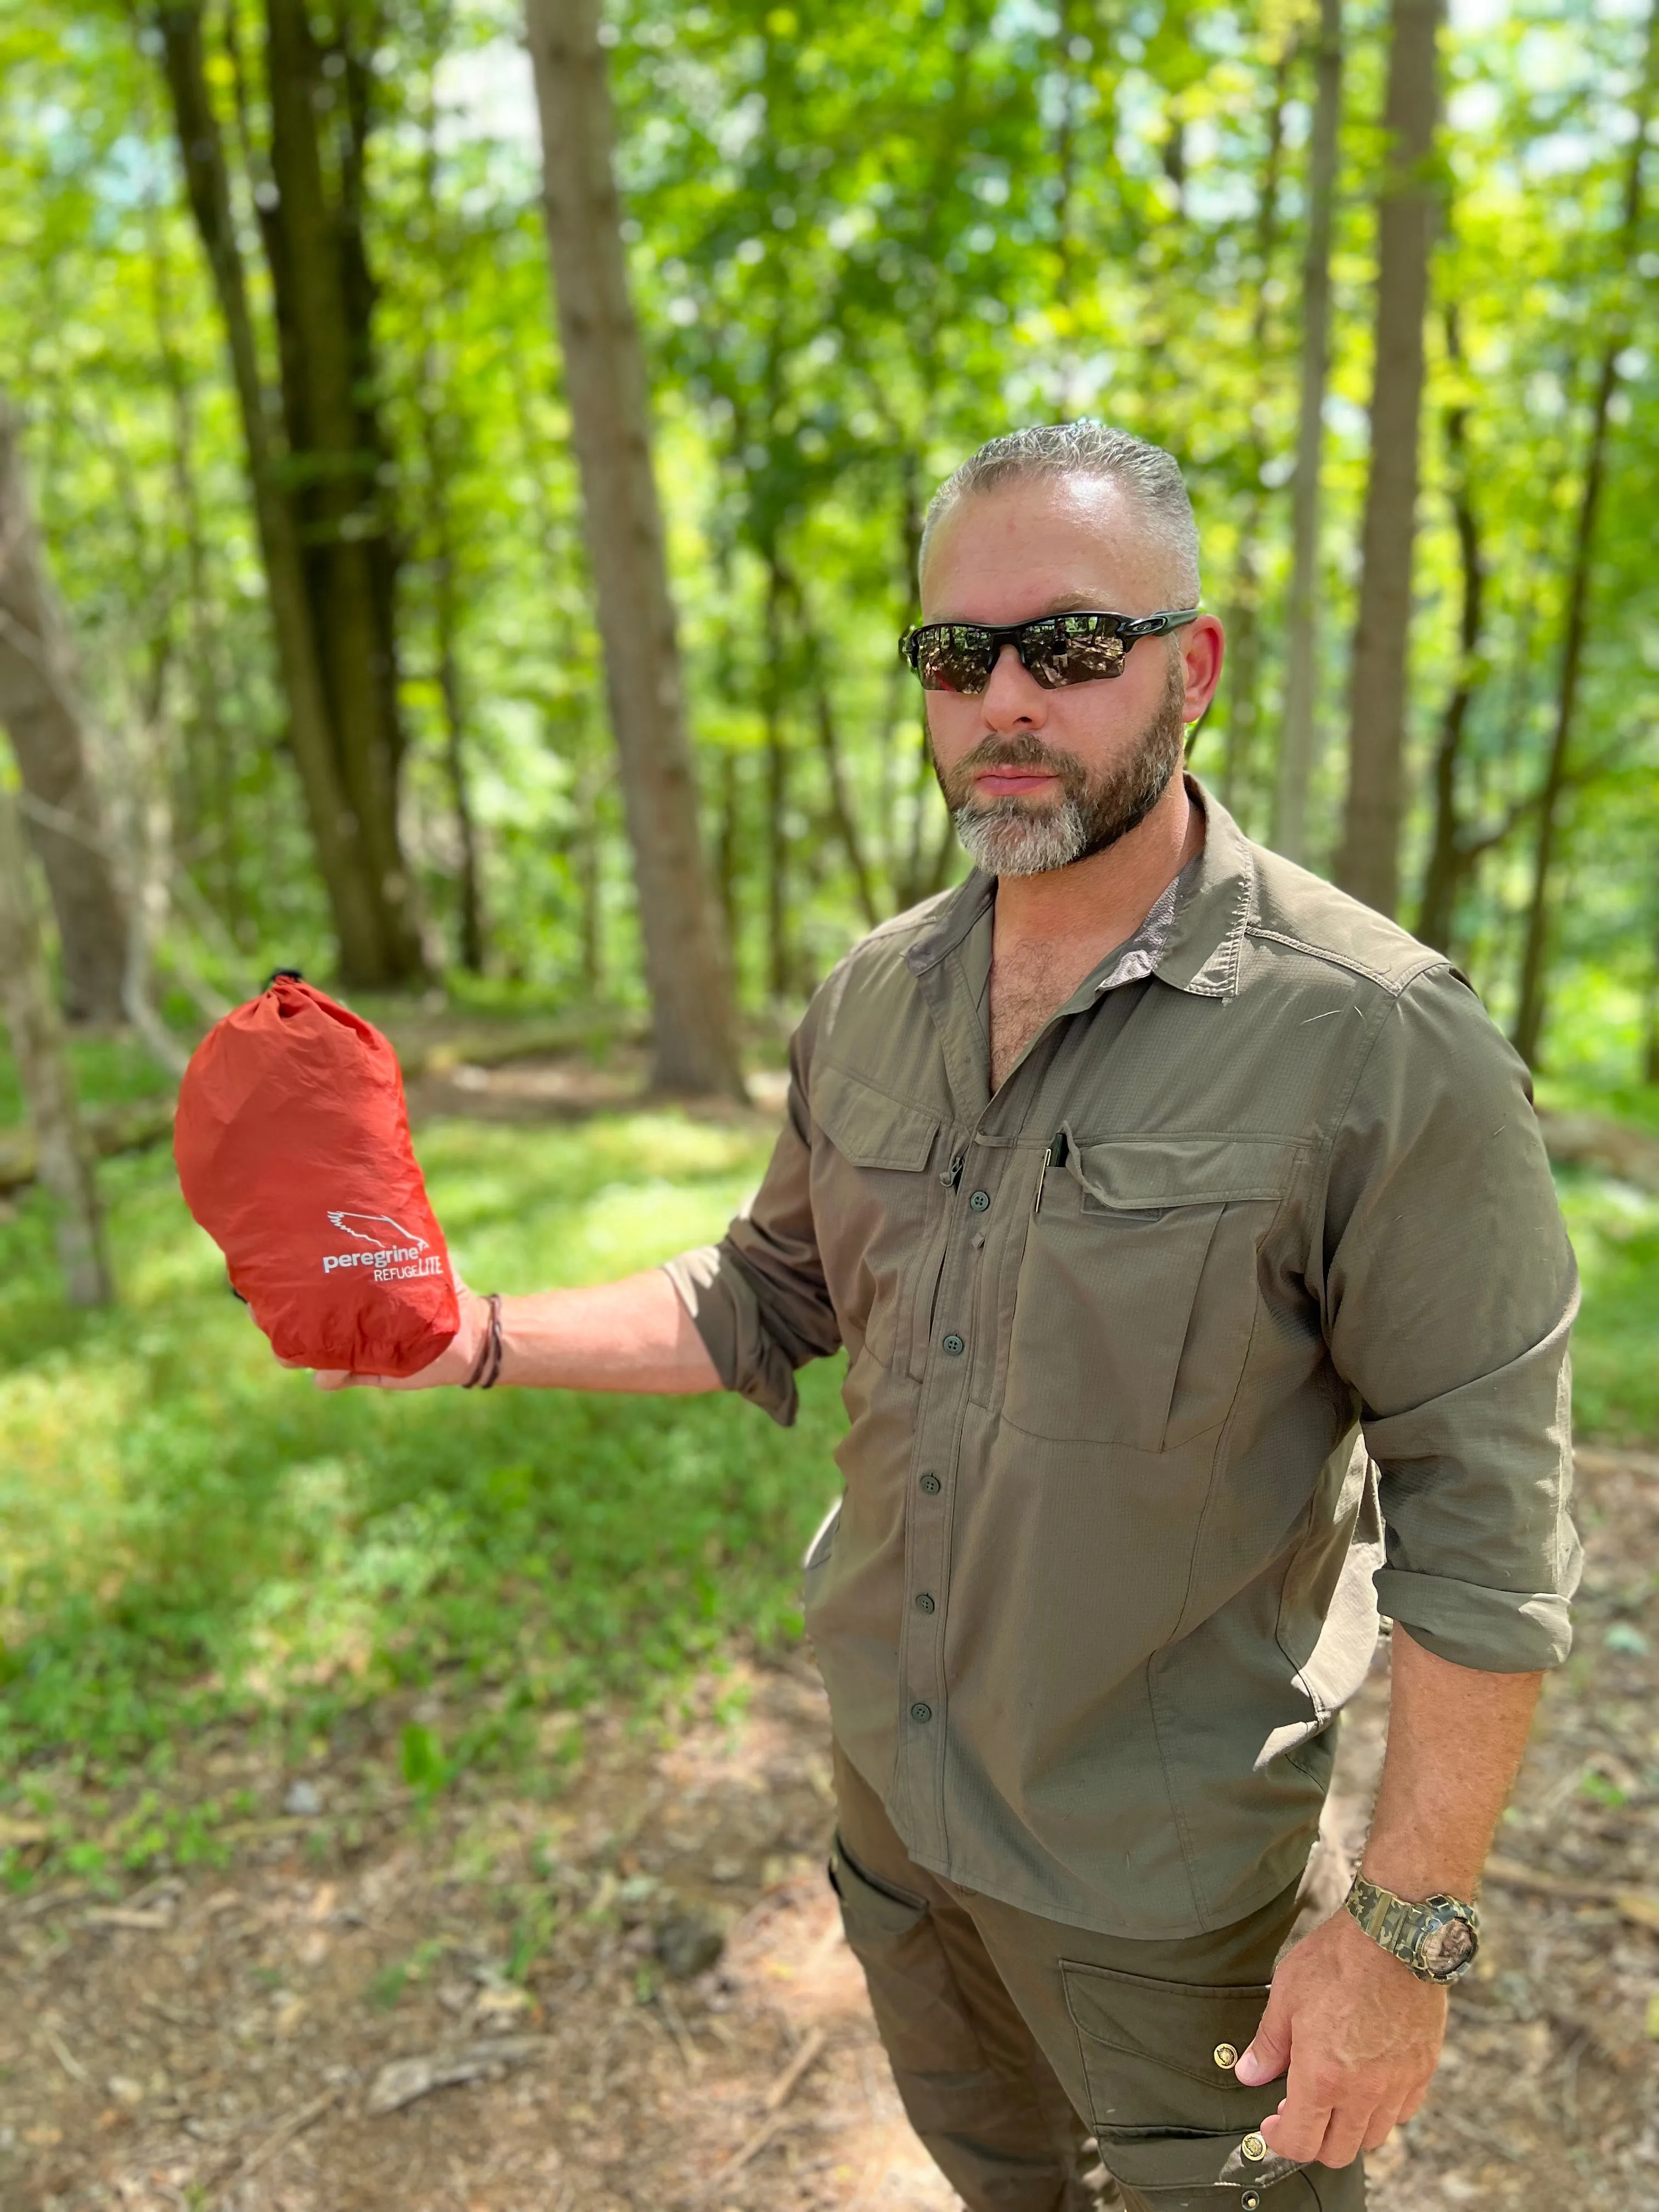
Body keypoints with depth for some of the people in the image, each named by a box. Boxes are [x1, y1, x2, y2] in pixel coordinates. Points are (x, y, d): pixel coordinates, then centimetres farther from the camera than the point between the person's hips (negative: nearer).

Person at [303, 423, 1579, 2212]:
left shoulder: (1377, 1040, -23)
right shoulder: (873, 995, -4)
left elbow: (1482, 1529, -19)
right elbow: (770, 1296, 7)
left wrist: (1405, 1930, -17)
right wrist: (474, 1335, -4)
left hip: (1153, 1864, -5)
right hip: (889, 1777, 6)